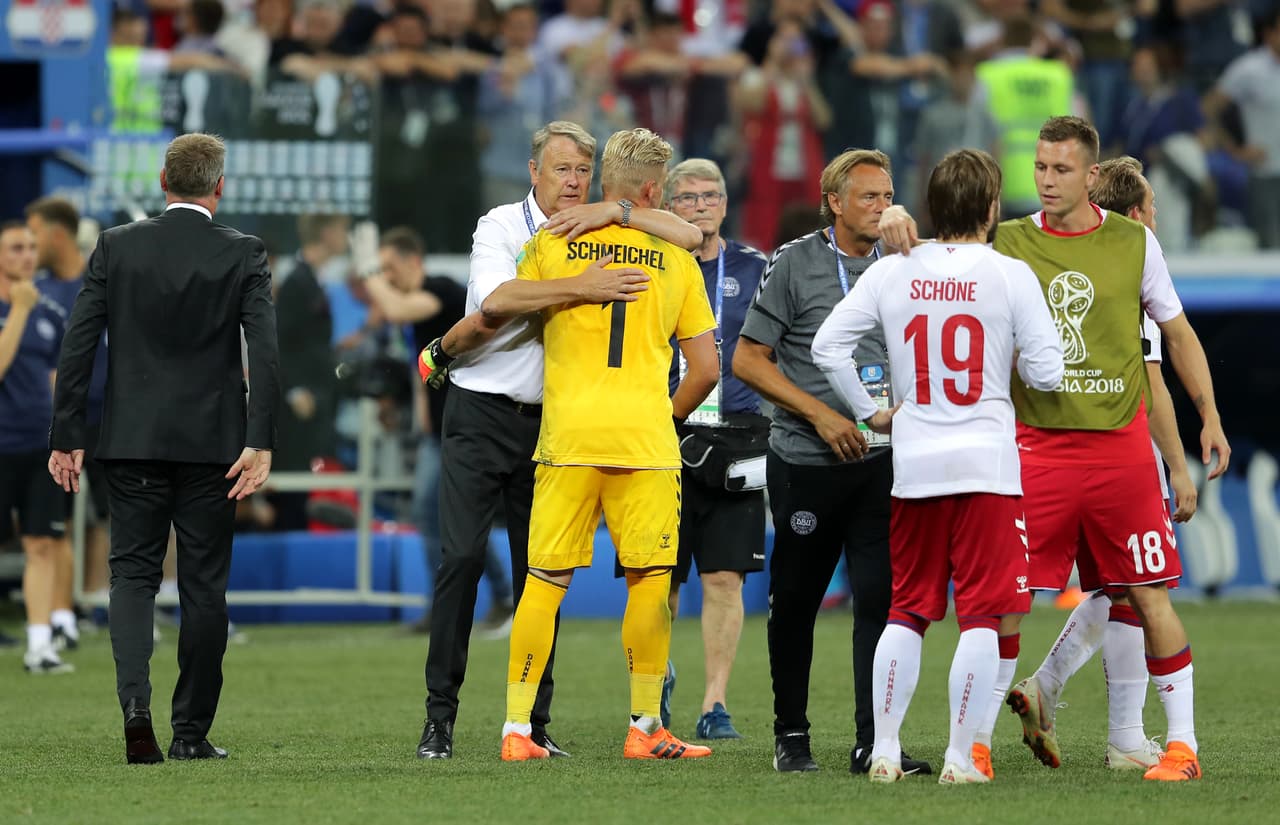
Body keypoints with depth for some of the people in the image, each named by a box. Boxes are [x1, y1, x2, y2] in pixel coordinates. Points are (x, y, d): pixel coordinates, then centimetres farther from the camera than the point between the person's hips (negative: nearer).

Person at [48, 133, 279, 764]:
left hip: (132, 441, 1)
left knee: (132, 573, 7)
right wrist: (260, 443, -15)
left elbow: (77, 345, -2)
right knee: (203, 583, 8)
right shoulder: (243, 255, -4)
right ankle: (191, 731, 10)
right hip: (212, 443, -1)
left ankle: (135, 701, -17)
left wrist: (66, 436, 2)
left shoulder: (116, 247, 0)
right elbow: (265, 351, -13)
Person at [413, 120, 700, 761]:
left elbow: (689, 235, -4)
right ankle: (439, 717, -4)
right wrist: (579, 288, -30)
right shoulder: (501, 227, -3)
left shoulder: (602, 234, 6)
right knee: (462, 558, -8)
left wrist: (614, 212, -15)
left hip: (554, 421, 3)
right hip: (481, 416, -3)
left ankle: (533, 723, 6)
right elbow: (496, 301, -21)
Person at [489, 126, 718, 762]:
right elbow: (706, 368, 8)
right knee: (650, 582, 6)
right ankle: (645, 728, 8)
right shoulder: (676, 261, 7)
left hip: (567, 435, 1)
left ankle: (516, 729, 2)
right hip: (646, 436, -1)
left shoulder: (553, 244, 5)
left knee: (545, 581, 3)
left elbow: (496, 307, -2)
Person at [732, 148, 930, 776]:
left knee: (881, 599, -6)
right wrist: (821, 415, -10)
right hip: (805, 463, -3)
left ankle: (873, 742, -5)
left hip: (880, 460, 3)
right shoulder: (795, 264, -1)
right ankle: (791, 736, 18)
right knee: (795, 601, 6)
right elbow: (748, 359, -2)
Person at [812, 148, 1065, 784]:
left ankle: (885, 751, 9)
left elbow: (827, 344, 0)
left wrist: (870, 411, 11)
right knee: (981, 613, 0)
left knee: (907, 611, 13)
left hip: (913, 465, 4)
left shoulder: (890, 273, 3)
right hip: (988, 463, -4)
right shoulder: (1010, 276, -6)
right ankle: (960, 757, -4)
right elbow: (1046, 372, -8)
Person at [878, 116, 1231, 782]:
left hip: (1120, 445, 0)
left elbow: (1176, 331, 14)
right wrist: (898, 225, -21)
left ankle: (1182, 744, 9)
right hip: (1037, 446, 0)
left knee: (1149, 596, 1)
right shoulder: (1008, 243, 3)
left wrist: (1209, 416, 11)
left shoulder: (1133, 243, 4)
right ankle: (977, 739, 5)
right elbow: (928, 262, 2)